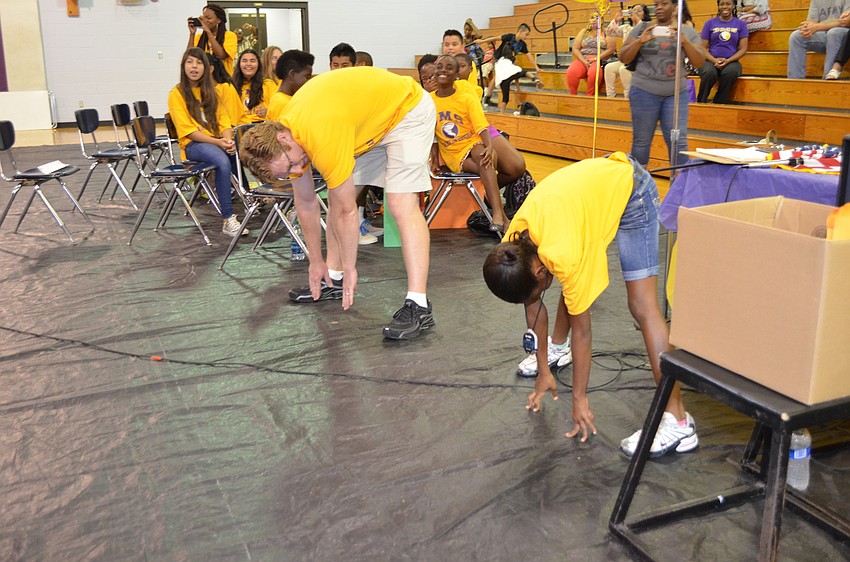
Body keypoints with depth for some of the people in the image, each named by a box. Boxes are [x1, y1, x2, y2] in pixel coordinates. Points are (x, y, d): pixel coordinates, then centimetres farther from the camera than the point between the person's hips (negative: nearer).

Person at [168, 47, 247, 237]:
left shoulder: (210, 92, 19)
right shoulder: (177, 94, 0)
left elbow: (224, 121, 10)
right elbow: (188, 131, -8)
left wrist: (228, 140, -12)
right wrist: (217, 142, -19)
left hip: (218, 142, 5)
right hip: (192, 145, -5)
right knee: (222, 161, -38)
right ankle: (228, 220, -39)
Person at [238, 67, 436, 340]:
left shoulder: (323, 139, -36)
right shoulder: (283, 133, -9)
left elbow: (347, 212, -26)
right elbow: (305, 203, 2)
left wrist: (350, 269, -15)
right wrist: (317, 261, 7)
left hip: (406, 109, -8)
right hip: (367, 122, 9)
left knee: (401, 203, -21)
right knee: (337, 198, 5)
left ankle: (418, 306, -26)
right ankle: (333, 280, 17)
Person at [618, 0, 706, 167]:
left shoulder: (688, 31, 6)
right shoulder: (642, 28, 4)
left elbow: (700, 62, 0)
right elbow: (624, 58, 2)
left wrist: (685, 41, -16)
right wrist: (640, 41, -15)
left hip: (676, 93, 1)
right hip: (644, 91, 0)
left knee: (678, 141, -4)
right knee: (641, 141, 3)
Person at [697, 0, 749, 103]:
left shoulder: (741, 24, 10)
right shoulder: (710, 23, 10)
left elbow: (743, 49, 5)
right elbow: (703, 47, 6)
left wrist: (727, 60, -12)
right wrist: (714, 60, -13)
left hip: (731, 61, 0)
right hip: (711, 61, 0)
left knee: (731, 72, -36)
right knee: (709, 72, -37)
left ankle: (719, 104, -22)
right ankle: (701, 102, -20)